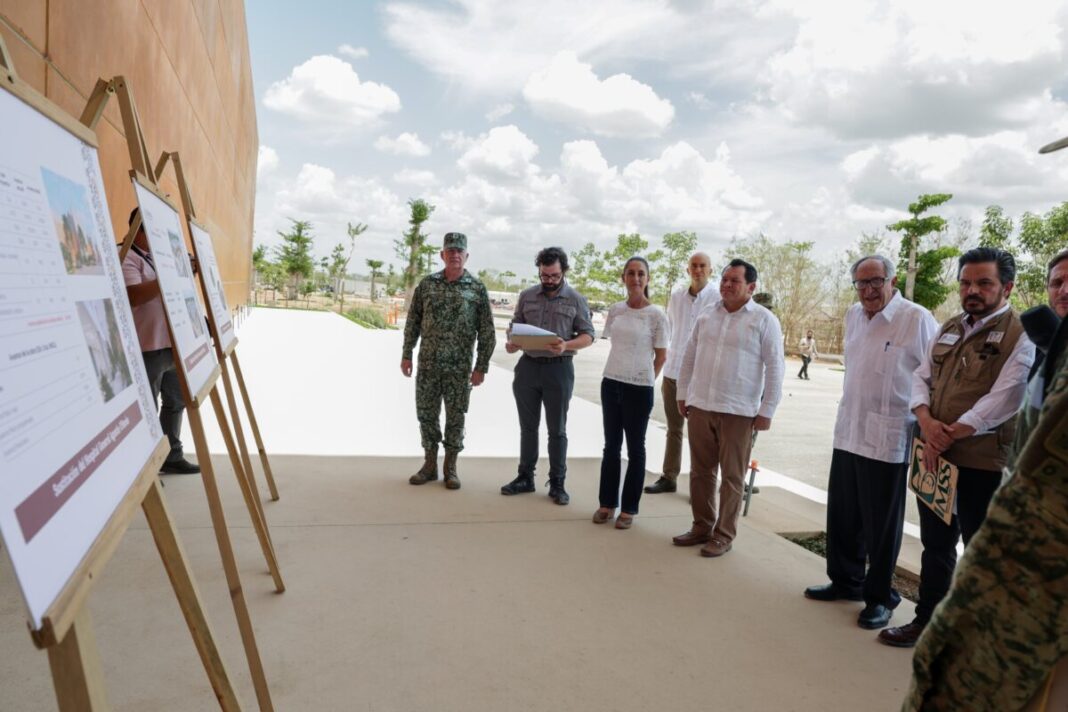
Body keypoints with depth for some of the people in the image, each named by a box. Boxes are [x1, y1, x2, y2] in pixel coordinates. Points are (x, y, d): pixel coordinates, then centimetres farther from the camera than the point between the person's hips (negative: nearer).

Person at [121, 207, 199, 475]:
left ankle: (172, 456, 29)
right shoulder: (126, 259, -11)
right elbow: (133, 297, -27)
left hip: (171, 343, 9)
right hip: (147, 348, -9)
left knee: (175, 401, 16)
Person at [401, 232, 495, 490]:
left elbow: (486, 332, -1)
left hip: (459, 367, -2)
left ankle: (450, 467, 20)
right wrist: (406, 355, 5)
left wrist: (481, 367, -5)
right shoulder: (427, 284, 5)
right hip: (427, 364, 2)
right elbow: (413, 322, 9)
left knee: (455, 418, 5)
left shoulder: (477, 289, -1)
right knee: (426, 415, 8)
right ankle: (429, 465, 23)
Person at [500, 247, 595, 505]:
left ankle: (557, 484, 16)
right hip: (527, 365, 3)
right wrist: (511, 343, -10)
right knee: (527, 426, 12)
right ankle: (525, 477, 25)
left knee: (557, 430, 5)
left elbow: (588, 335, -2)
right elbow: (516, 326, 13)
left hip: (558, 368, -3)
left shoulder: (576, 299, 0)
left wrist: (566, 345, -21)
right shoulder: (527, 296, 7)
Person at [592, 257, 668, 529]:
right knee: (611, 446, 12)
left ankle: (629, 508, 19)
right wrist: (621, 370, 10)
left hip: (639, 388, -4)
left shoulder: (656, 315, -8)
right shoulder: (615, 310, 4)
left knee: (635, 448, 8)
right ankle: (607, 503, 24)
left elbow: (661, 356, -1)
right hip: (611, 383, 4)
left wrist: (644, 380, 4)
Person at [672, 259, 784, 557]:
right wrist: (683, 395, 12)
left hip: (738, 412, -4)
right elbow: (689, 356, 14)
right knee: (700, 471, 12)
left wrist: (766, 410, -9)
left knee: (732, 476, 6)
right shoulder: (706, 314, 8)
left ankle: (724, 535, 18)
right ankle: (702, 526, 27)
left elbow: (775, 367, -6)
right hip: (700, 406, 5)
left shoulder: (764, 320, -5)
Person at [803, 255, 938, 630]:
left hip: (887, 439, -6)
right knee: (842, 515, 16)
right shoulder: (853, 315, 9)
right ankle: (845, 581, 35)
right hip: (847, 433, 7)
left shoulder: (917, 320, -12)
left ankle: (879, 598, 24)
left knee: (881, 524, 6)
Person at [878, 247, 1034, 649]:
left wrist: (948, 436, -15)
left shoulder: (1020, 335, -9)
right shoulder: (950, 329, 12)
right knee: (936, 544, 18)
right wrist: (927, 423, -10)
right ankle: (927, 620, 33)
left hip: (982, 462, -6)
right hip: (934, 457, 6)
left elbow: (1002, 401, -17)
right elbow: (921, 378, 8)